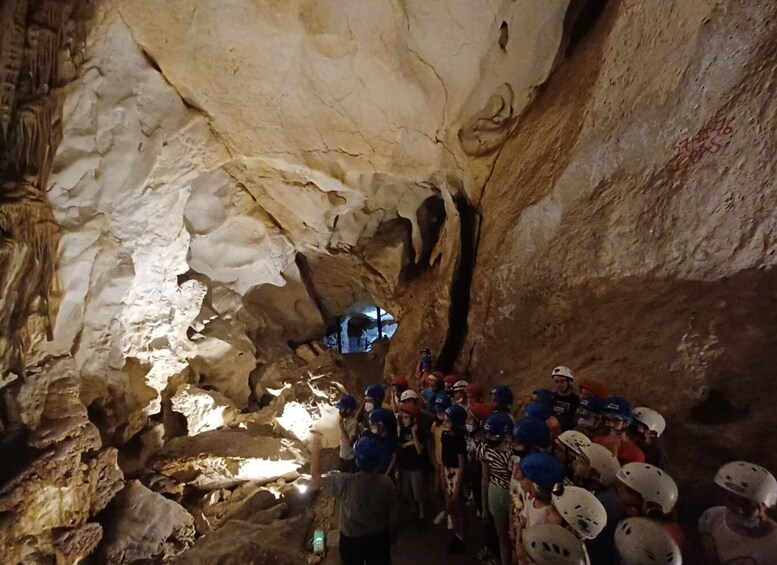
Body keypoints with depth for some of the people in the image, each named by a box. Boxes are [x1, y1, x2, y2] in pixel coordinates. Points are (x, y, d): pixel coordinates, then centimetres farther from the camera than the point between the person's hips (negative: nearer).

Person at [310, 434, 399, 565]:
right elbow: (394, 513, -9)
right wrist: (394, 533, 11)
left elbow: (315, 479, -18)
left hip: (351, 539, -1)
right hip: (379, 537, 1)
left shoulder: (344, 482, -31)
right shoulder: (386, 482, -22)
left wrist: (315, 450, -11)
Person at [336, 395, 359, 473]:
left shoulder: (354, 423, -23)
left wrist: (341, 427, -22)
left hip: (351, 459, -8)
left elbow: (350, 443, -24)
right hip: (343, 457, 8)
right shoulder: (344, 420, 2)